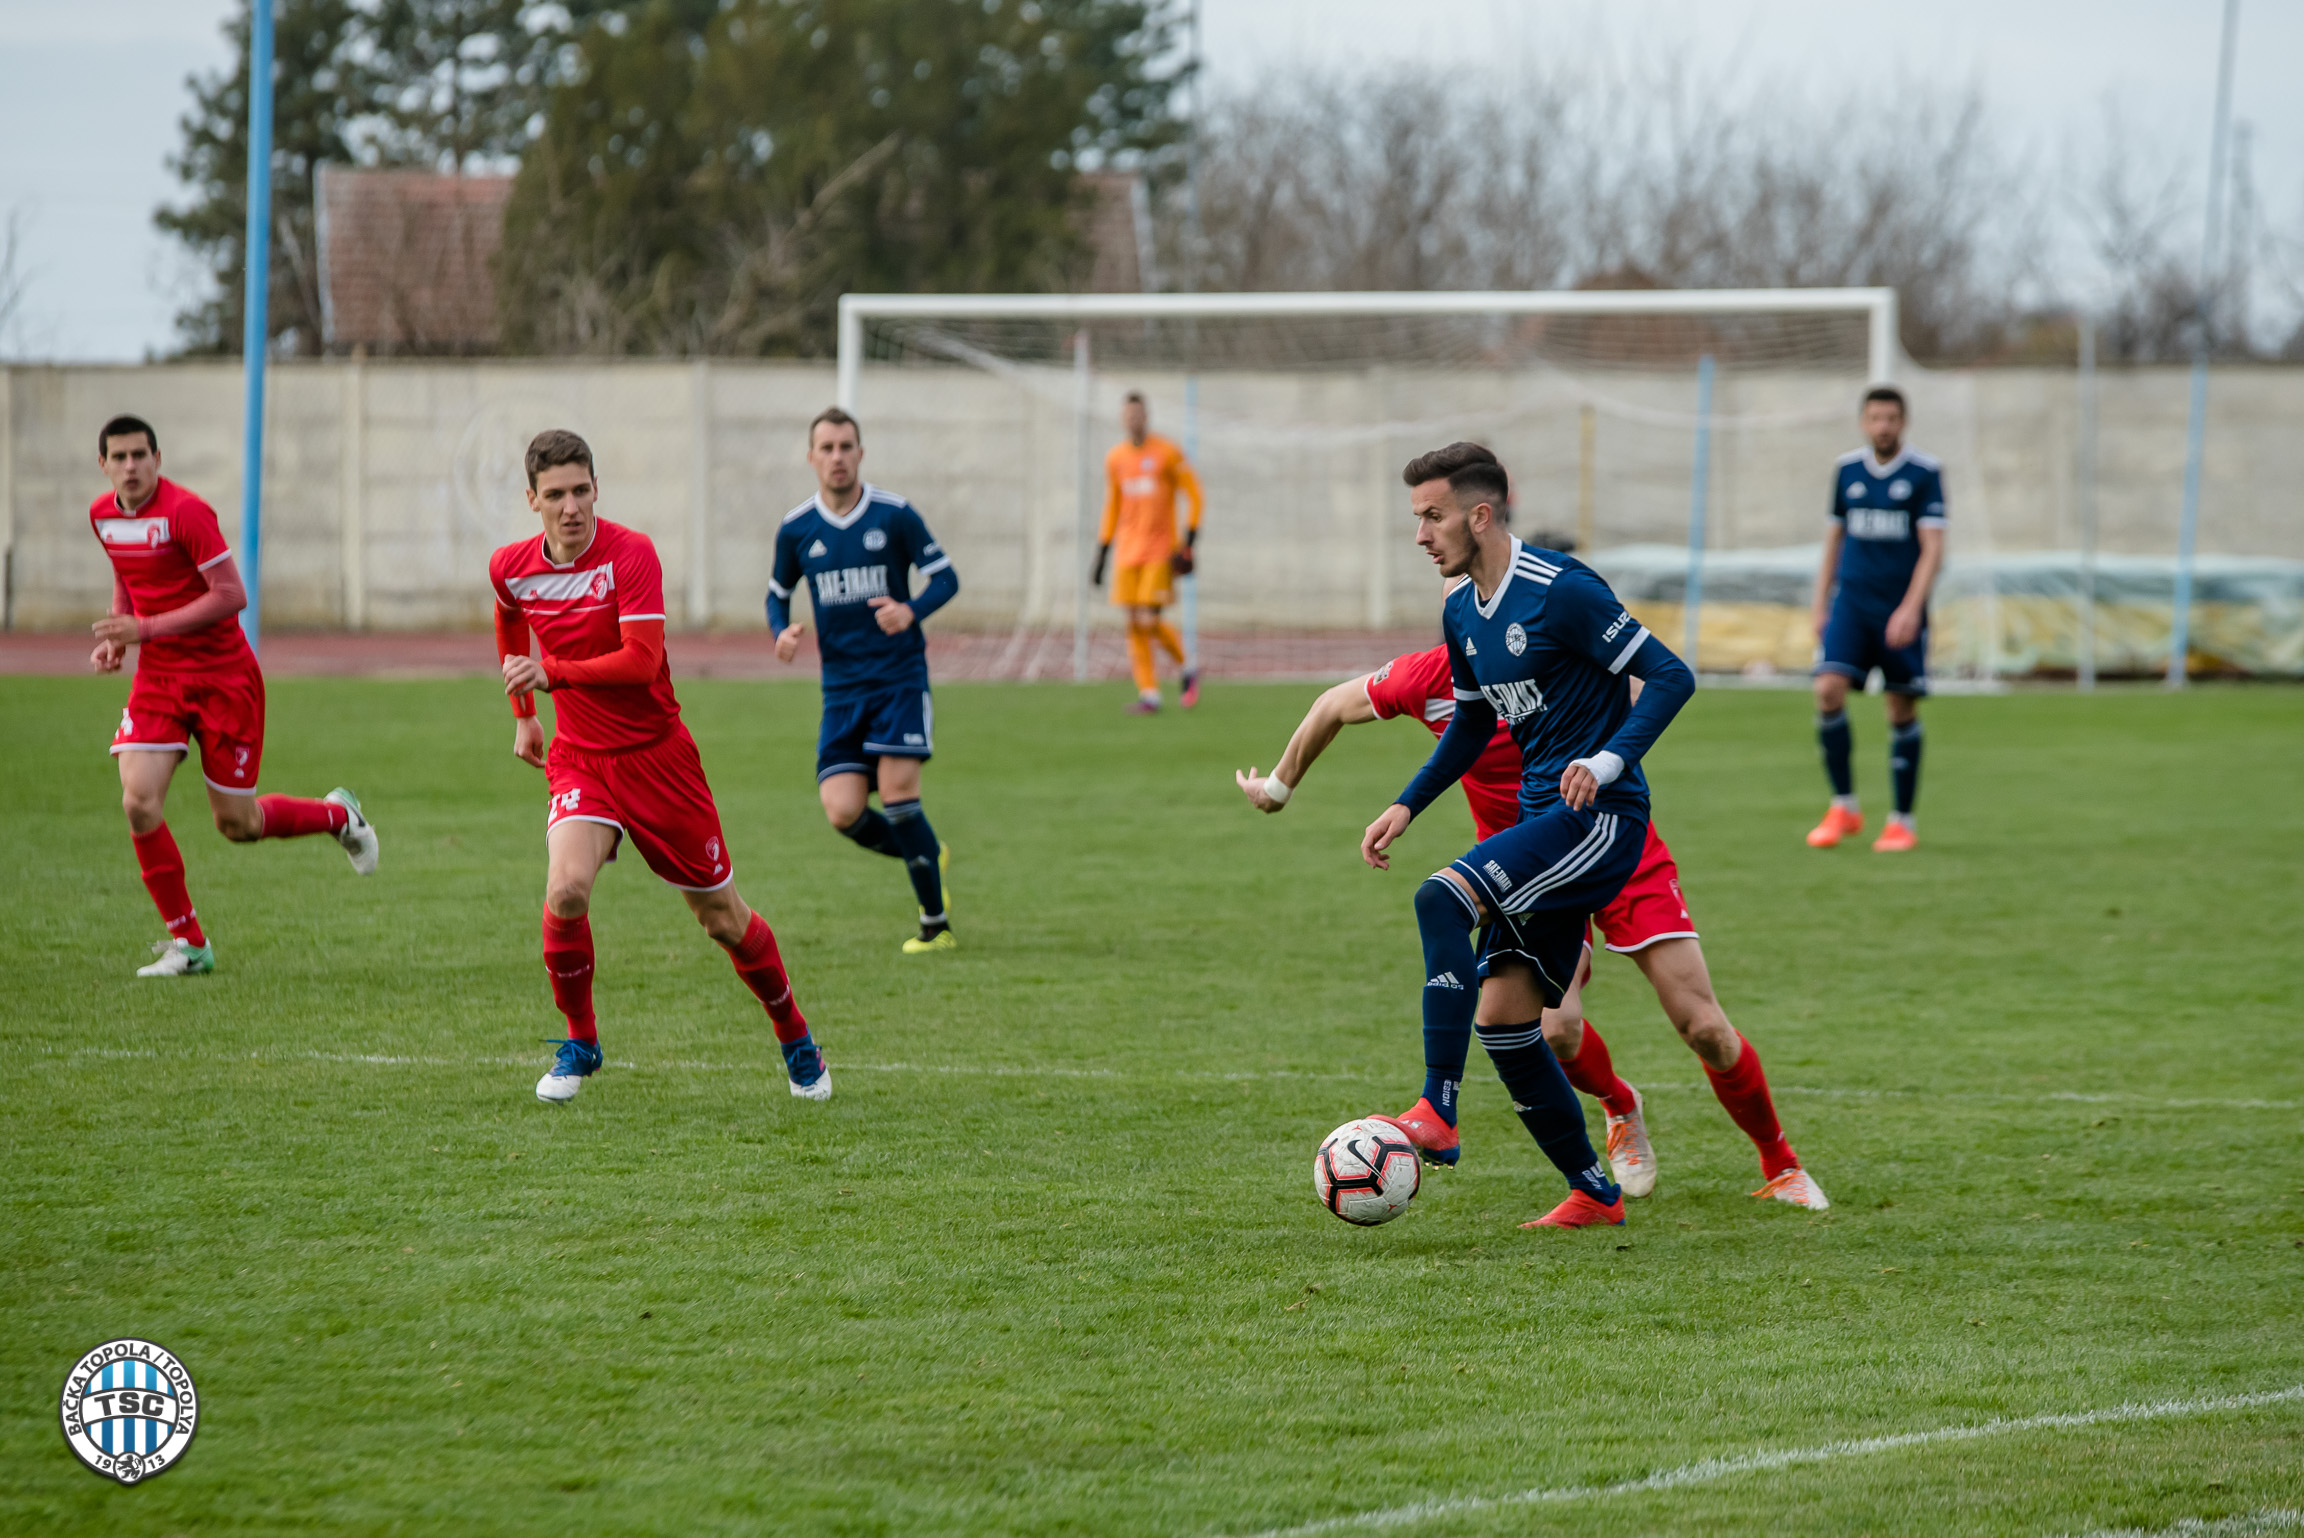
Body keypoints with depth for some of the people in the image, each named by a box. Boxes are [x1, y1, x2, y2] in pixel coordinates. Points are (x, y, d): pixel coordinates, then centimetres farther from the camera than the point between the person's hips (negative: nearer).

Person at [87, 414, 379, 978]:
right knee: (139, 803, -14)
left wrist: (149, 628, -25)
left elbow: (232, 595, -22)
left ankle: (337, 815, 33)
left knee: (237, 823, 1)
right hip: (157, 678, 5)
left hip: (224, 677, -5)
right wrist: (117, 636, 5)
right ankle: (188, 944, -1)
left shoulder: (185, 511, -19)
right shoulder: (103, 515, 3)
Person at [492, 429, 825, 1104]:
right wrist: (522, 714, 24)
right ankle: (579, 1044, -4)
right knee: (567, 888, -24)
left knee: (721, 915, 6)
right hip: (578, 761, 2)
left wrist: (552, 673, -29)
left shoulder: (631, 554, -17)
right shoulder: (511, 568, -2)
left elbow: (642, 660, -25)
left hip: (657, 756, -2)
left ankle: (796, 1040, 29)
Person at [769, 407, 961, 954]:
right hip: (842, 687, 3)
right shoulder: (796, 529, 3)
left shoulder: (894, 515, -5)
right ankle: (927, 857, 20)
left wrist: (912, 611, -21)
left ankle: (936, 924, 3)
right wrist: (783, 631, -5)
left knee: (897, 793, -13)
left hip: (900, 677, -3)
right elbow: (778, 593, 17)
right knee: (843, 811, -10)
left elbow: (945, 577, 0)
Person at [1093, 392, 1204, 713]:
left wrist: (1189, 540, -10)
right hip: (1128, 550, 5)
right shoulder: (1115, 458, 9)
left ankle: (1187, 669, 12)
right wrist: (1102, 551, 15)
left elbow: (1193, 494, -1)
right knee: (1135, 625, -2)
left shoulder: (1168, 453, -5)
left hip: (1161, 550, -5)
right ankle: (1148, 694, 3)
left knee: (1149, 621, -13)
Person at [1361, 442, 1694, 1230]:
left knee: (1444, 899, -27)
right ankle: (1593, 1192, 13)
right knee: (1502, 1016, 2)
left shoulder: (1562, 592, -15)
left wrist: (1609, 761, -26)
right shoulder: (1462, 611, 11)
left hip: (1599, 814, -9)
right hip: (1541, 818, 9)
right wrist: (1407, 806, 14)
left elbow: (1671, 677, -14)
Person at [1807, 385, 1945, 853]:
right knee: (1829, 690, -15)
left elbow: (1932, 548, -9)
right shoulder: (1847, 470, 8)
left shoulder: (1925, 473, -4)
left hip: (1901, 608, -2)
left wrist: (1911, 608, -20)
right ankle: (1843, 807, -3)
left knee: (1902, 710, 1)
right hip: (1851, 601, 3)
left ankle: (1902, 821, 13)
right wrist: (1821, 605, 14)